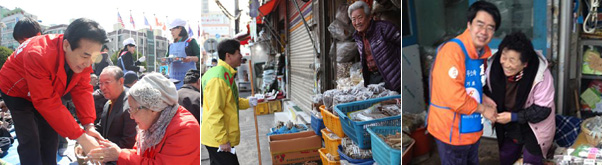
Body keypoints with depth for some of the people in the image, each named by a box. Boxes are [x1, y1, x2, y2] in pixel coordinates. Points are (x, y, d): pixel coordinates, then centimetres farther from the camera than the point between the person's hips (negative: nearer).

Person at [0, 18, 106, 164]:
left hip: (47, 91, 6)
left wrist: (89, 125, -32)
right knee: (30, 142, -10)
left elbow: (82, 90, -19)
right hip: (17, 92, -6)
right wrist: (81, 137, -43)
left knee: (50, 138, 7)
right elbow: (47, 103, -41)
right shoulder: (38, 55, -42)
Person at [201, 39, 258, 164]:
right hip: (218, 140, -10)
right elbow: (215, 112, -24)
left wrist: (247, 102, 9)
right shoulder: (218, 78, -20)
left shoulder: (227, 74, 12)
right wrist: (222, 140, -22)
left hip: (223, 137, 10)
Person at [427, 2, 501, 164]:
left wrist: (483, 98, 0)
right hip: (452, 130, -9)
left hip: (471, 127, 9)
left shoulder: (482, 51, 3)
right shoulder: (453, 50, -26)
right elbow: (453, 97, -30)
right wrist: (483, 109, -15)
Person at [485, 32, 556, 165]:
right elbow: (488, 91, -1)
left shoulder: (540, 74, -31)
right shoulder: (493, 66, -20)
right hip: (509, 128, 5)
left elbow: (543, 109, -23)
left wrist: (513, 116, -27)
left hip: (534, 128, -4)